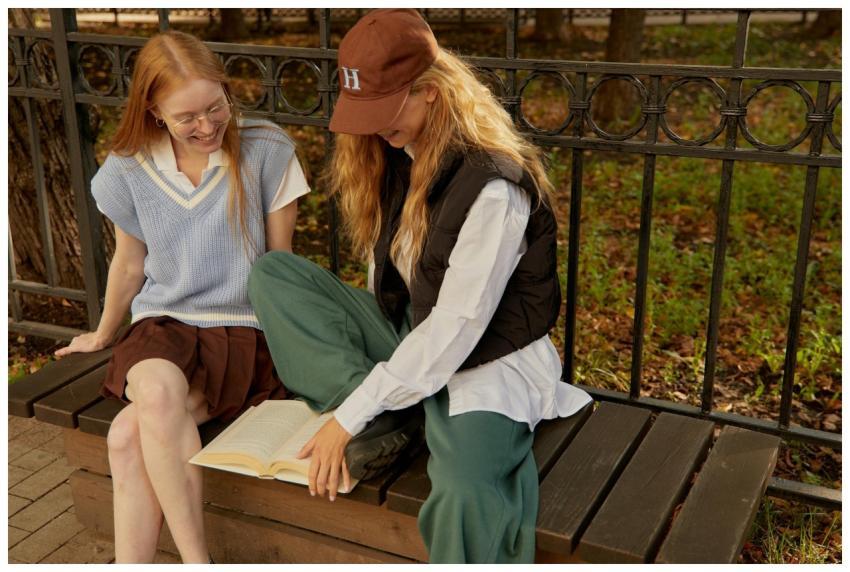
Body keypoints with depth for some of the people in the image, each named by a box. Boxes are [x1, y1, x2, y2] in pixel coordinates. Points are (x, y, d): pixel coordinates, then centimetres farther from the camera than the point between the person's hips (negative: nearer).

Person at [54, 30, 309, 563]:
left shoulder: (266, 151, -7)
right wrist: (103, 335, 29)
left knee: (130, 435, -28)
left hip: (243, 327, -2)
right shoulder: (129, 170, 1)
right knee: (158, 388, -35)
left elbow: (280, 262, 2)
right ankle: (195, 560, -21)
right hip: (163, 324, 3)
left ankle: (131, 565, -8)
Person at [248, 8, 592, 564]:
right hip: (406, 336, 8)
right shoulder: (399, 154, 1)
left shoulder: (493, 187, -24)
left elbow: (454, 330, -24)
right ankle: (382, 415, -16)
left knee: (465, 488, -38)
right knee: (271, 273, -4)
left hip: (485, 359, -8)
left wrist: (348, 418, -22)